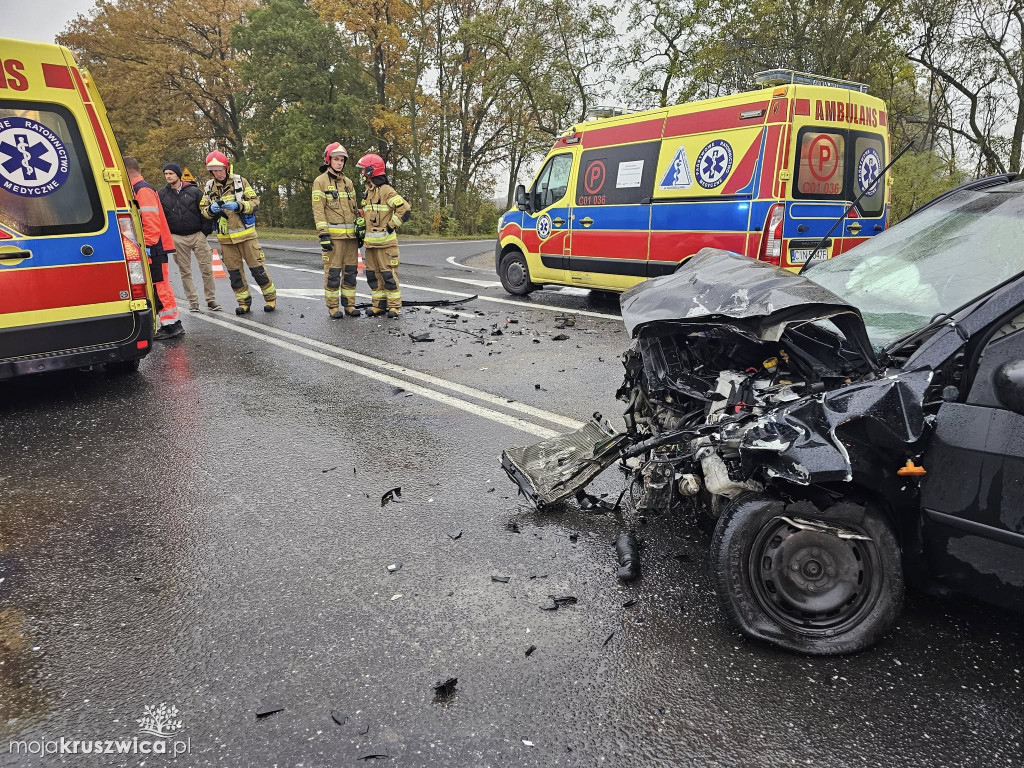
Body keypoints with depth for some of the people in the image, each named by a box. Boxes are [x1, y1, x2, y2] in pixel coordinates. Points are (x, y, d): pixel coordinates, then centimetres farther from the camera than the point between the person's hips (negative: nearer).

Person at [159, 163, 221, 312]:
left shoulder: (193, 191, 2)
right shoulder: (162, 195, 7)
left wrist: (205, 231, -4)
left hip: (198, 235, -2)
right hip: (177, 238, 2)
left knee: (206, 269, -3)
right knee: (185, 271, 4)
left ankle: (211, 299, 7)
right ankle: (193, 301, 12)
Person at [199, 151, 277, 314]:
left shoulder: (240, 181, -3)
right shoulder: (209, 187, 6)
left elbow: (255, 202, -5)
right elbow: (203, 209, 9)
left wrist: (238, 206, -21)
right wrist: (211, 210, -14)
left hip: (245, 233, -3)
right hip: (225, 237, 3)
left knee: (257, 267, 0)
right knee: (234, 271, 7)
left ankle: (271, 298, 12)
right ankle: (244, 302, 17)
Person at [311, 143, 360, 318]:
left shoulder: (348, 182, 15)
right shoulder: (320, 182, -2)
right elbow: (318, 210, -8)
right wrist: (323, 234, -16)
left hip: (351, 235, 6)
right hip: (333, 235, -5)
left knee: (350, 271, 7)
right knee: (333, 272, -3)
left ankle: (349, 304, 15)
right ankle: (332, 306, 5)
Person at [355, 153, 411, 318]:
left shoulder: (386, 190, -11)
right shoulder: (368, 191, 17)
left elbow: (404, 208, -19)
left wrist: (391, 226, -15)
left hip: (385, 241, -9)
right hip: (371, 241, 9)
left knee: (388, 273, -5)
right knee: (373, 274, 10)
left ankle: (394, 305, 3)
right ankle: (379, 304, 18)